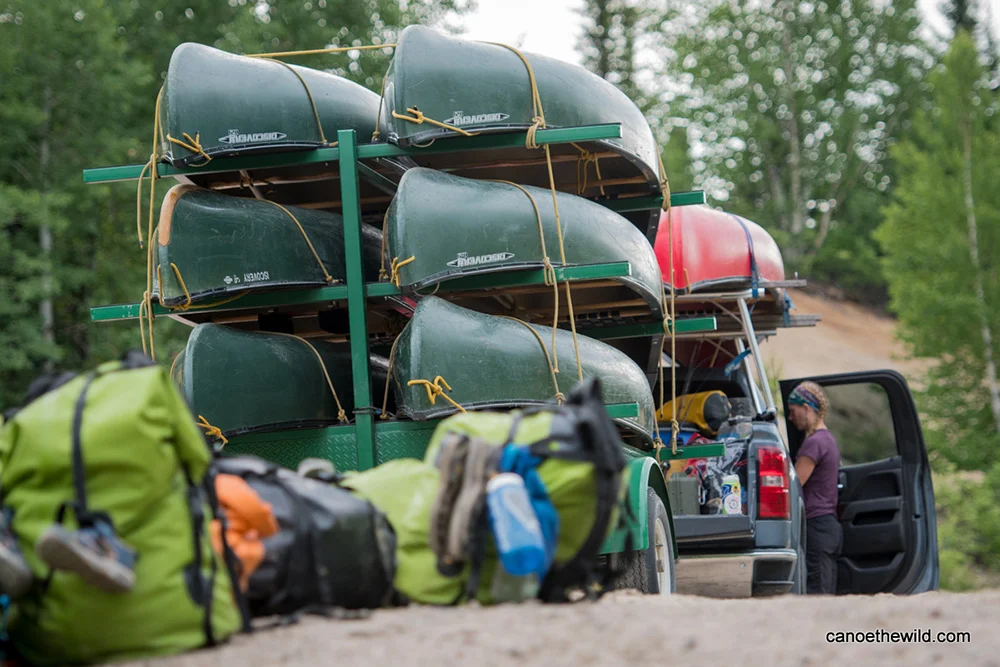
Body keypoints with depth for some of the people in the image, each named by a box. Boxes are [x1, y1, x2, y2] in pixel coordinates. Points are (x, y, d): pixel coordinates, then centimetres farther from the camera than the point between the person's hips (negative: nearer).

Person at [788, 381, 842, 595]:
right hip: (830, 523, 10)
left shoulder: (814, 442, -12)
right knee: (827, 595, 8)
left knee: (815, 594, -11)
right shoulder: (829, 439, 19)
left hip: (815, 524, -10)